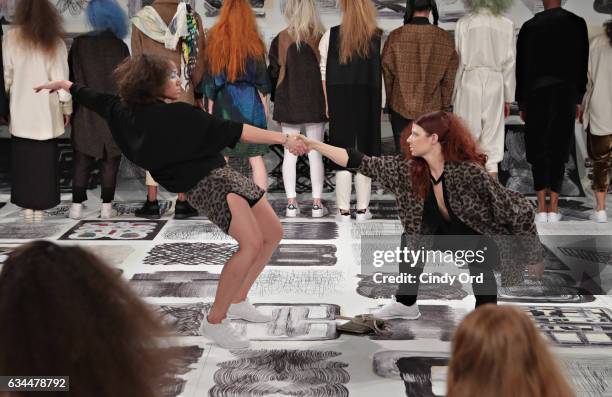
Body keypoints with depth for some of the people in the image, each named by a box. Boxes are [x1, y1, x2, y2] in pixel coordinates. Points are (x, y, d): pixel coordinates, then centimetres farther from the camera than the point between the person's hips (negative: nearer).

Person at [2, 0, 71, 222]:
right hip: (47, 112, 0)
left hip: (21, 112, 0)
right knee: (45, 160, 5)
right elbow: (61, 78, -3)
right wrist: (67, 107, 7)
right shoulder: (54, 41, -4)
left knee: (23, 160, 8)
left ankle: (27, 206, 9)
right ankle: (41, 207, 7)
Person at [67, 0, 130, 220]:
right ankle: (106, 206, 5)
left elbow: (71, 77, 2)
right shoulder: (119, 46, -2)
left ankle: (77, 205, 3)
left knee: (82, 161, 7)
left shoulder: (79, 44, -2)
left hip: (85, 113, 0)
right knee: (110, 161, 6)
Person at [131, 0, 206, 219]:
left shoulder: (141, 19, -2)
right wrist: (198, 93, 10)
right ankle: (182, 203, 6)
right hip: (183, 94, 0)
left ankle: (152, 203, 9)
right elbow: (198, 58, 1)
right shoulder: (192, 18, -3)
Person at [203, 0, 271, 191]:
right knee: (256, 159, 2)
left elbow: (211, 78, 3)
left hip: (223, 105, 0)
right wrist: (264, 104, 13)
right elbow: (261, 78, 4)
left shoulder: (215, 40, -1)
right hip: (250, 104, 0)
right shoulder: (253, 42, -1)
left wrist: (210, 106, 11)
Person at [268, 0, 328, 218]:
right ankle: (317, 203, 5)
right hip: (315, 103, -1)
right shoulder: (321, 38, -6)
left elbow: (273, 71, 1)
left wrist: (275, 99, 12)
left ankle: (291, 202, 5)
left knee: (290, 153, 7)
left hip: (288, 103, 1)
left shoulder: (281, 39, -4)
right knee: (315, 153, 5)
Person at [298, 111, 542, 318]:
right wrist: (314, 145, -18)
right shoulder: (409, 169, -15)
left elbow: (517, 209, -27)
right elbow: (362, 163, -14)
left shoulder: (469, 172, -32)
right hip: (448, 234, 6)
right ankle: (406, 304, 23)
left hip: (486, 239, -6)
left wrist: (532, 257, -21)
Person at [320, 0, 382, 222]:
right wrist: (382, 104, 0)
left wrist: (327, 103, 6)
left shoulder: (331, 36, -5)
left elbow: (323, 72, -2)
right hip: (368, 103, 0)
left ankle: (344, 210, 8)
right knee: (365, 155, 9)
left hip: (340, 102, 0)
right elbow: (384, 73, -6)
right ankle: (362, 209, 13)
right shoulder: (379, 38, -6)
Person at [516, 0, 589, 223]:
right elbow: (582, 64, 1)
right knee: (559, 151, 6)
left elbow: (521, 67, 2)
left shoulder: (529, 26, -2)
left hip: (536, 96, 0)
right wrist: (579, 98, 8)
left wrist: (522, 102, 10)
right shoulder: (577, 24, 0)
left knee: (538, 151, 5)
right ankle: (553, 209, 6)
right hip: (566, 96, 1)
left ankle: (541, 209, 1)